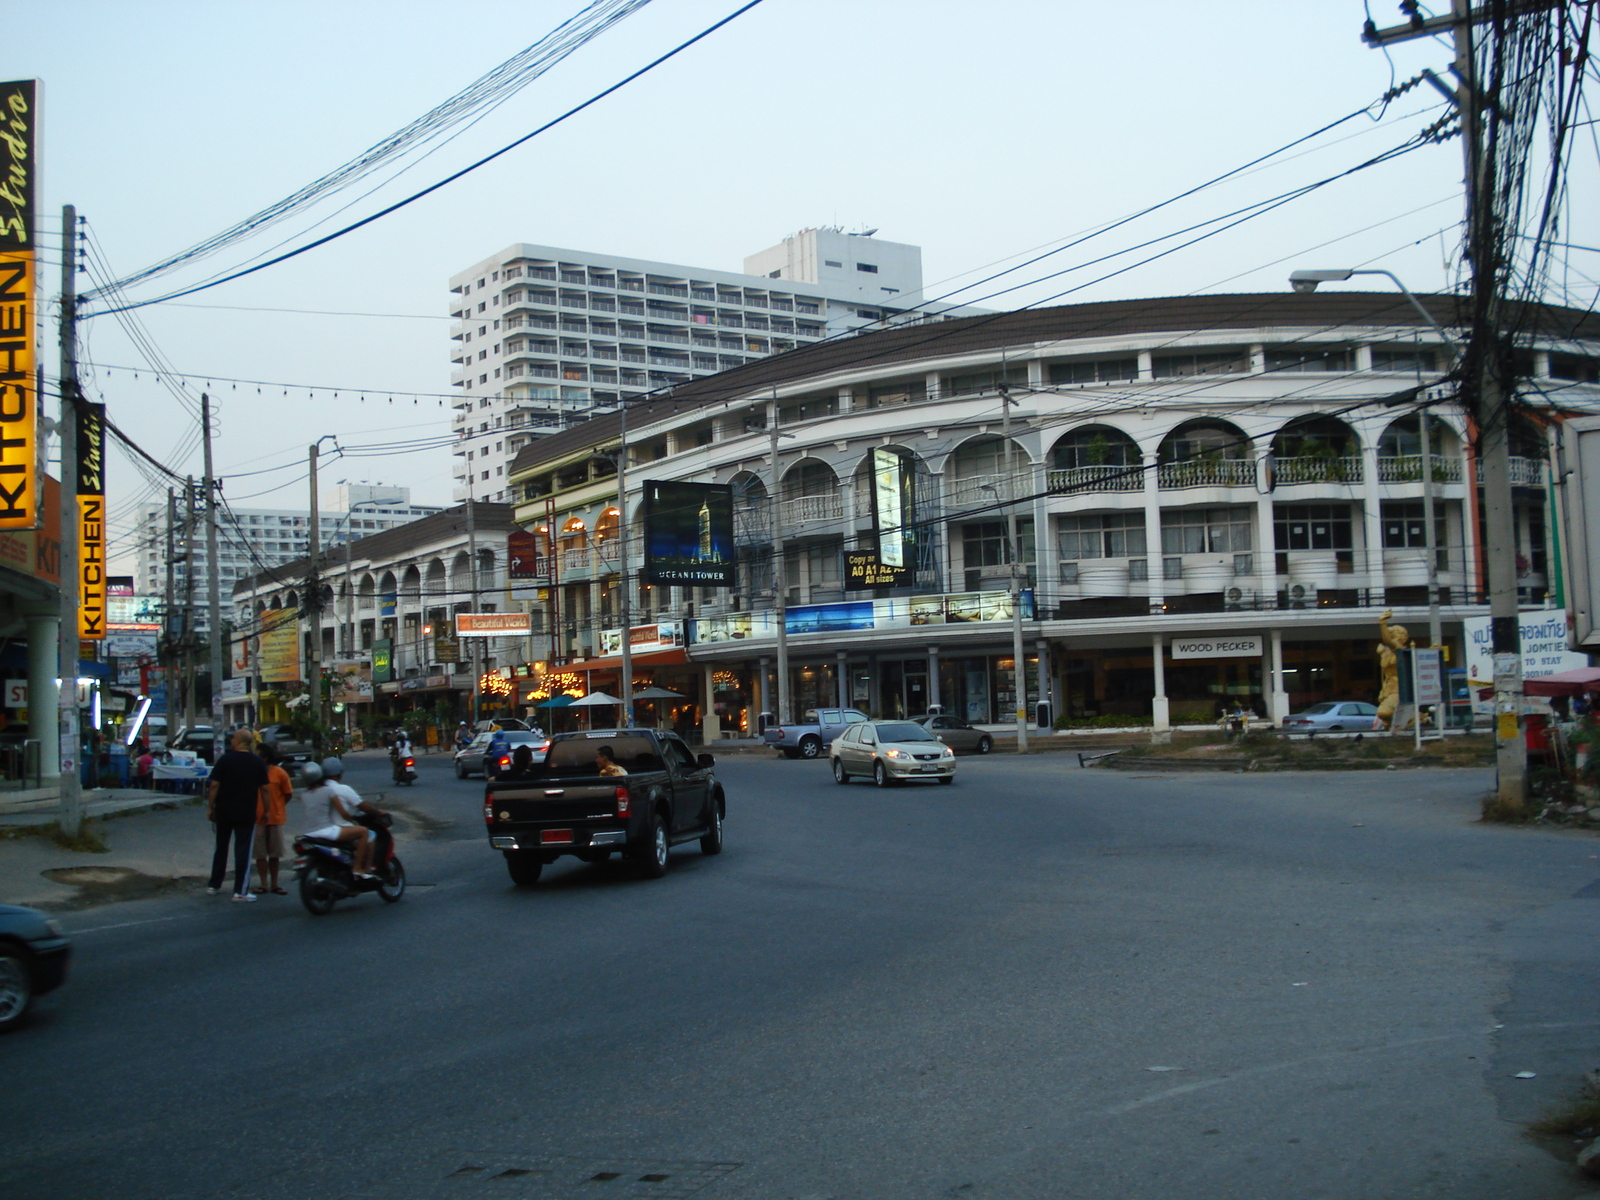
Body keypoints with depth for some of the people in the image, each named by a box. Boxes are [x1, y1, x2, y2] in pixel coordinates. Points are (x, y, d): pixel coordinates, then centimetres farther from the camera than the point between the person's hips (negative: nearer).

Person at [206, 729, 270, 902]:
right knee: (243, 850, 0)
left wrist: (210, 807, 0)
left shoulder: (225, 759, -5)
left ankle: (214, 886, 23)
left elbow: (214, 785, -8)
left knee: (221, 848, 15)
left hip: (224, 812, 1)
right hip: (247, 814, -1)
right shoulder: (258, 763, -1)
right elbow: (264, 789, -1)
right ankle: (240, 891, -3)